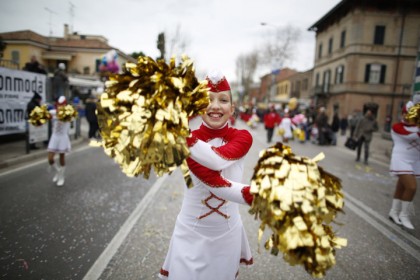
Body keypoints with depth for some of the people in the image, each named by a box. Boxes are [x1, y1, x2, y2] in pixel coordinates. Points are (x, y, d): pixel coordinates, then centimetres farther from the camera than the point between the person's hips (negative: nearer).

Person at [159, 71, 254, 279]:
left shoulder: (242, 137, -10)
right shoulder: (187, 141, -15)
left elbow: (217, 160, -32)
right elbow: (214, 182, -30)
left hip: (227, 233, 2)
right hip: (192, 234, -1)